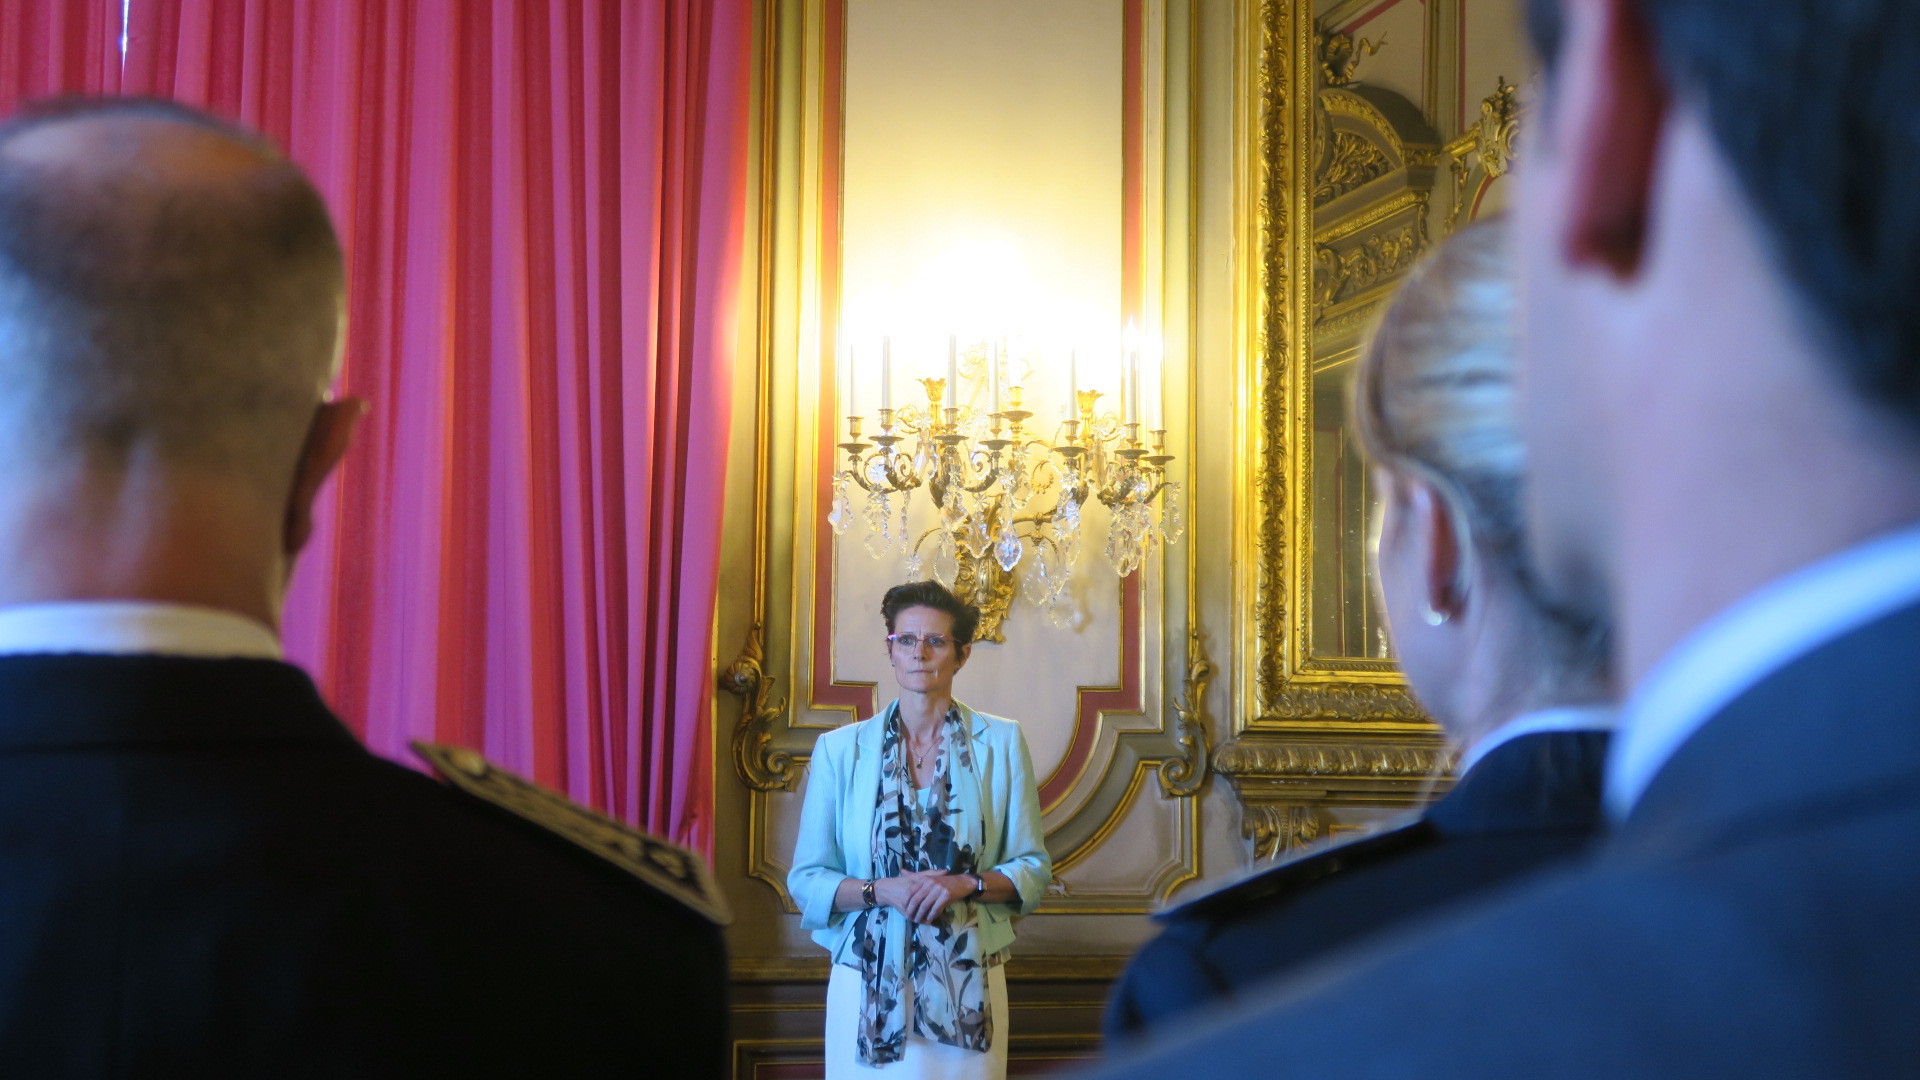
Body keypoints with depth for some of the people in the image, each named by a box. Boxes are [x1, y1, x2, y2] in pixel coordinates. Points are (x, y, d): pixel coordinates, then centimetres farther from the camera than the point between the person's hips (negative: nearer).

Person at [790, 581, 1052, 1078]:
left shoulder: (1001, 743, 4)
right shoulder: (840, 749, 3)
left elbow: (1033, 869, 4)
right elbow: (805, 879, 2)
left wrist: (967, 884, -14)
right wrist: (881, 891, -14)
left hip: (969, 988, 0)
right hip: (868, 983, 0)